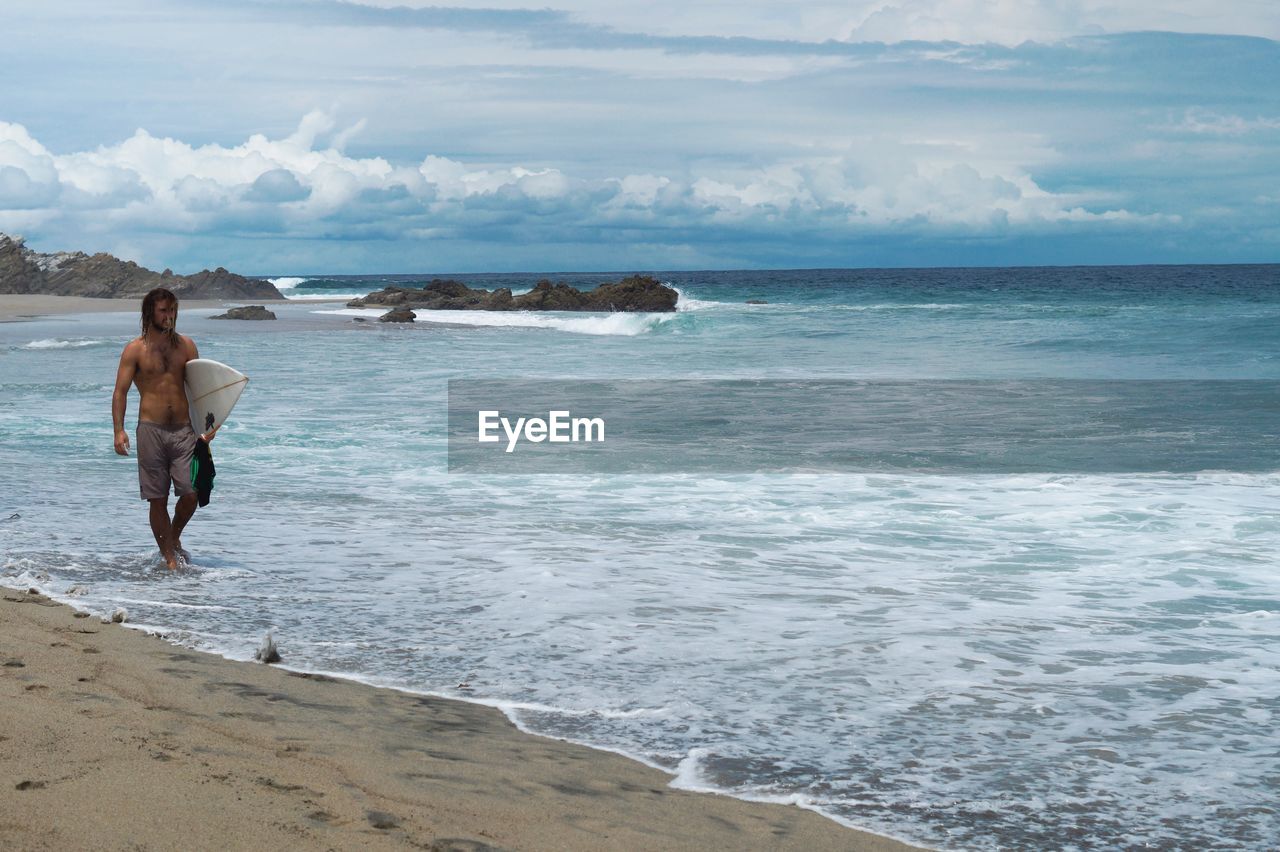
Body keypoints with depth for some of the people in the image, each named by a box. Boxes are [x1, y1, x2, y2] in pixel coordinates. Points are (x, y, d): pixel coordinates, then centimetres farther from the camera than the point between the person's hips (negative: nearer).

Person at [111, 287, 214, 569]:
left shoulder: (185, 345, 9)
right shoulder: (135, 349, 0)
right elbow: (120, 391, -3)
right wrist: (119, 430, -15)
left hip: (184, 429, 2)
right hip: (151, 429, -2)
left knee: (191, 494, -5)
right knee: (158, 499, 1)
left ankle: (174, 538, 23)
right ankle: (169, 556, 12)